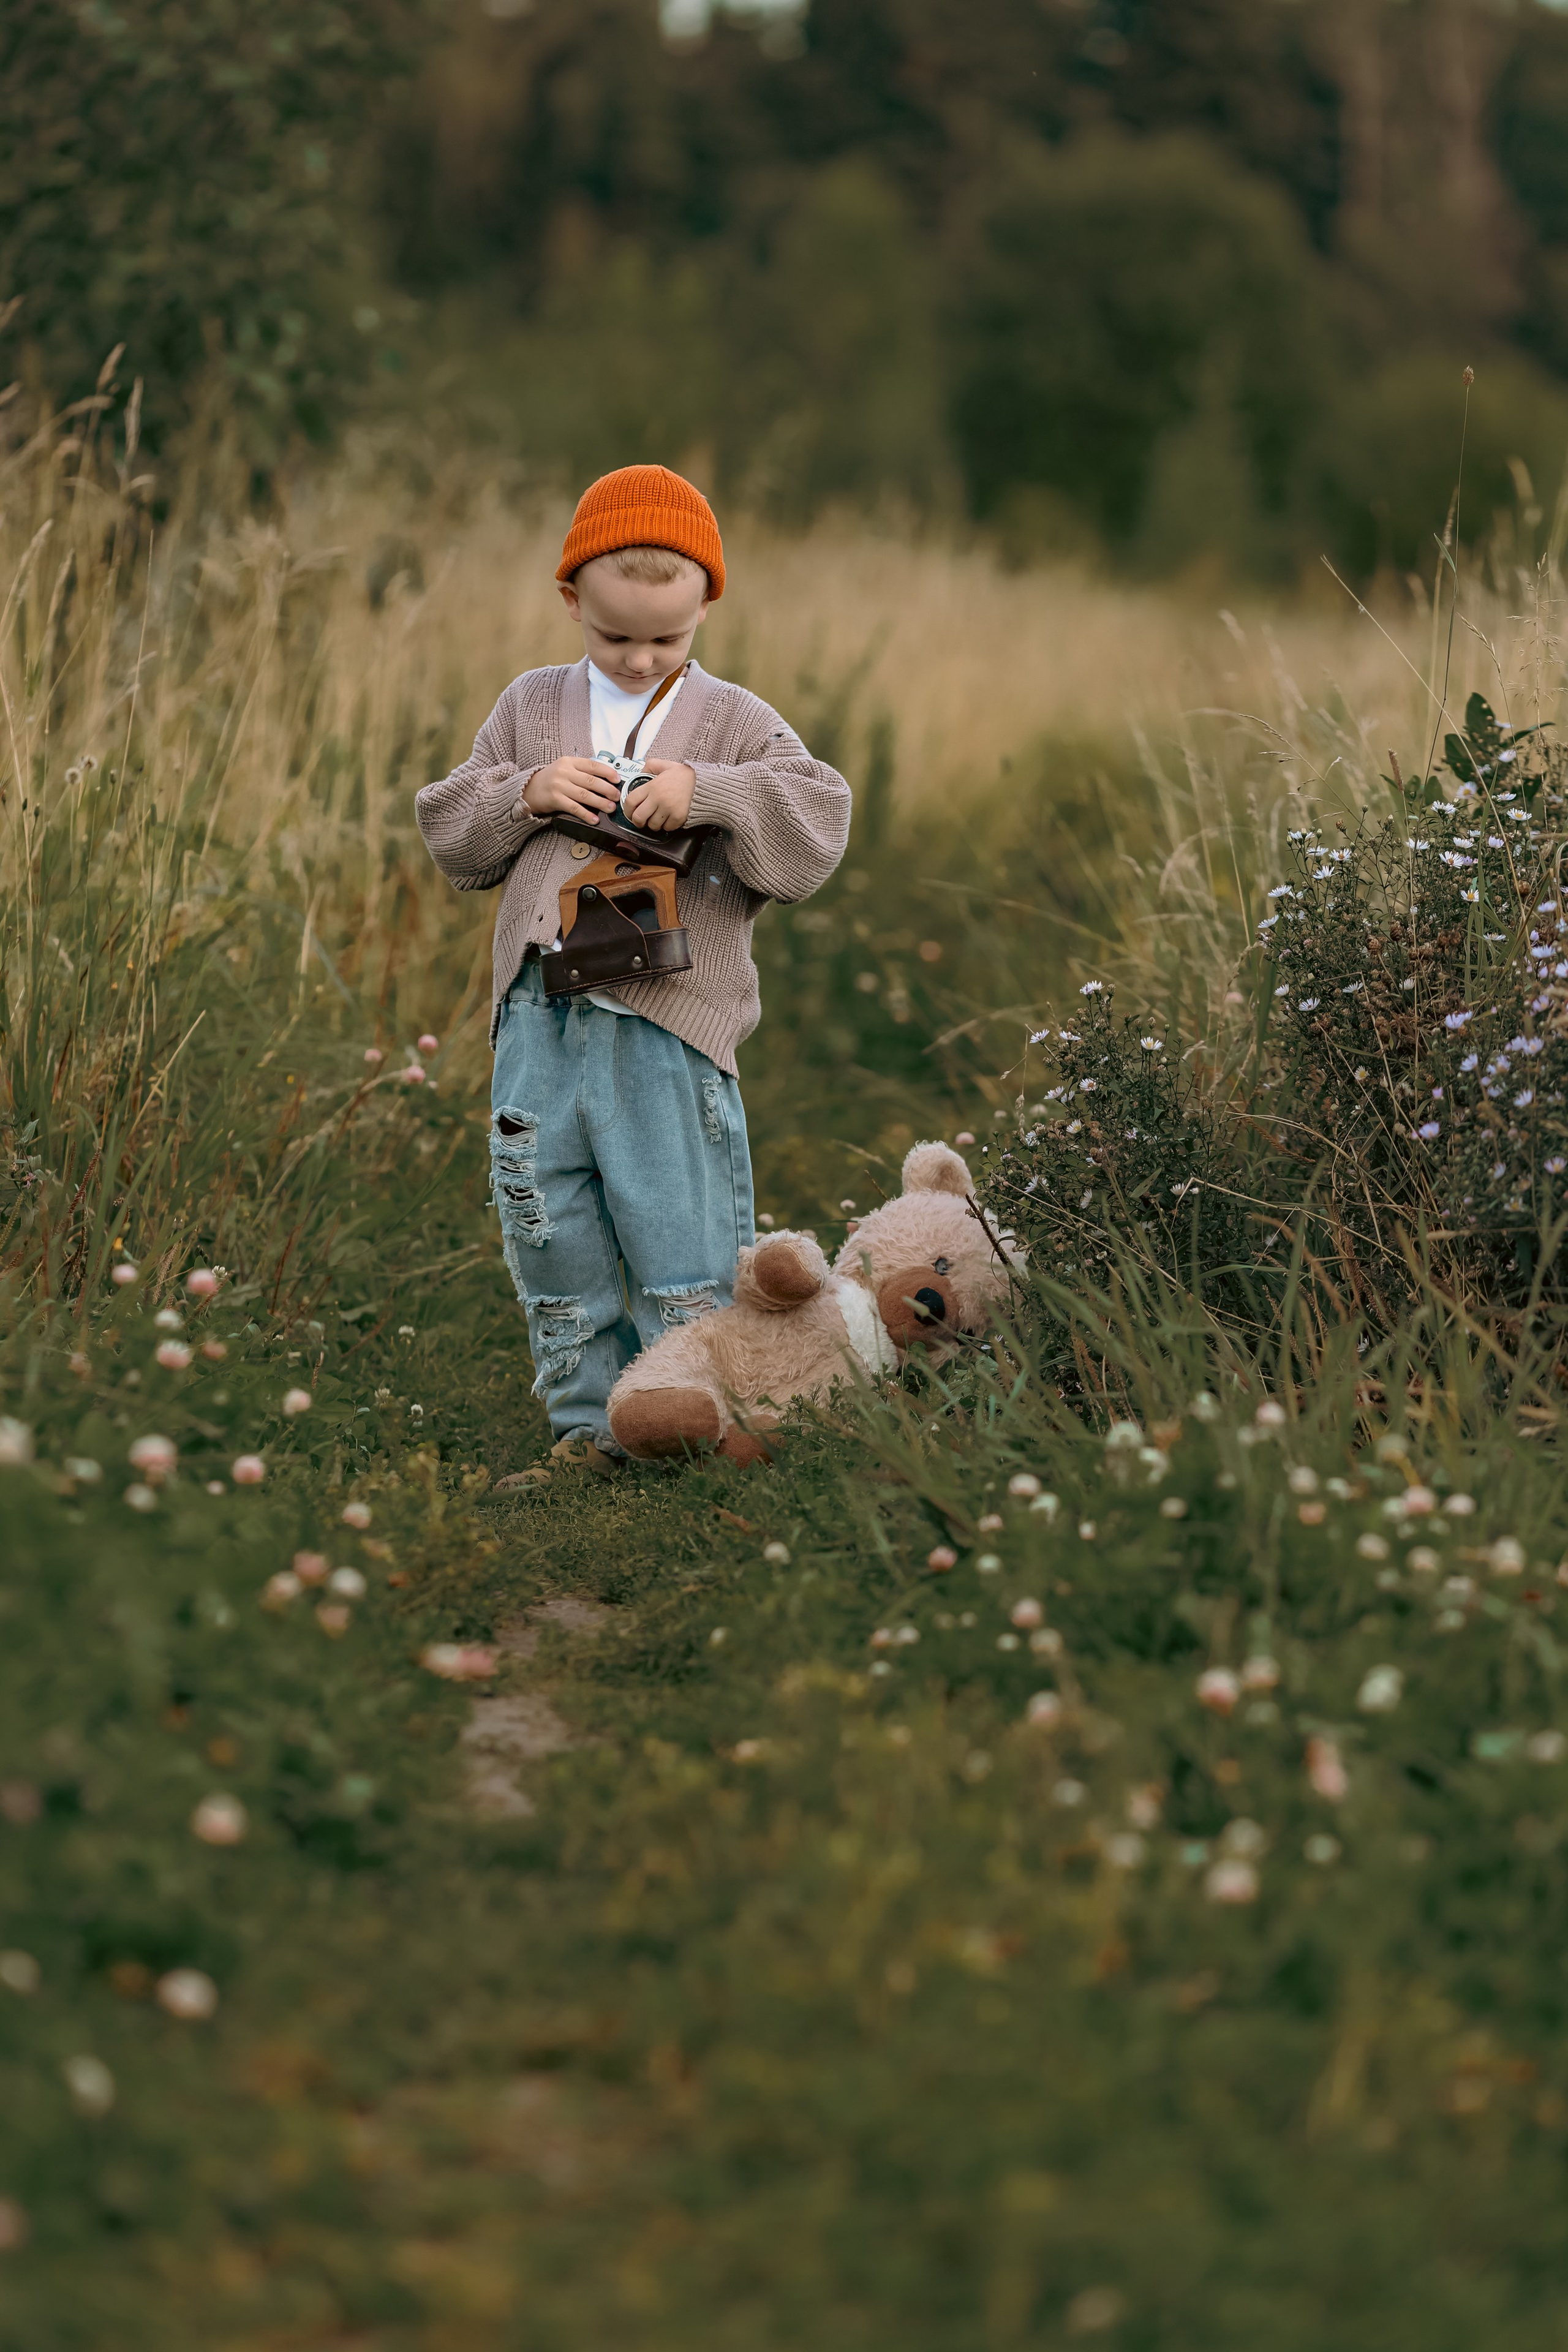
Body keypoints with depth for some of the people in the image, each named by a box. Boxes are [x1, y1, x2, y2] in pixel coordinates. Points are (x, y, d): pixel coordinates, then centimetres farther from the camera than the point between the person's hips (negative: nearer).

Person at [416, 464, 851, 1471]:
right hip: (538, 1017, 3)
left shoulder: (734, 722, 4)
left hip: (668, 1021, -3)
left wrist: (708, 793, -21)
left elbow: (817, 830, -8)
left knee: (683, 1229, -2)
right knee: (549, 1229, 8)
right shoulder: (533, 706, 12)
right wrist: (527, 794, -7)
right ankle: (588, 1414, 21)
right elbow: (451, 833, 12)